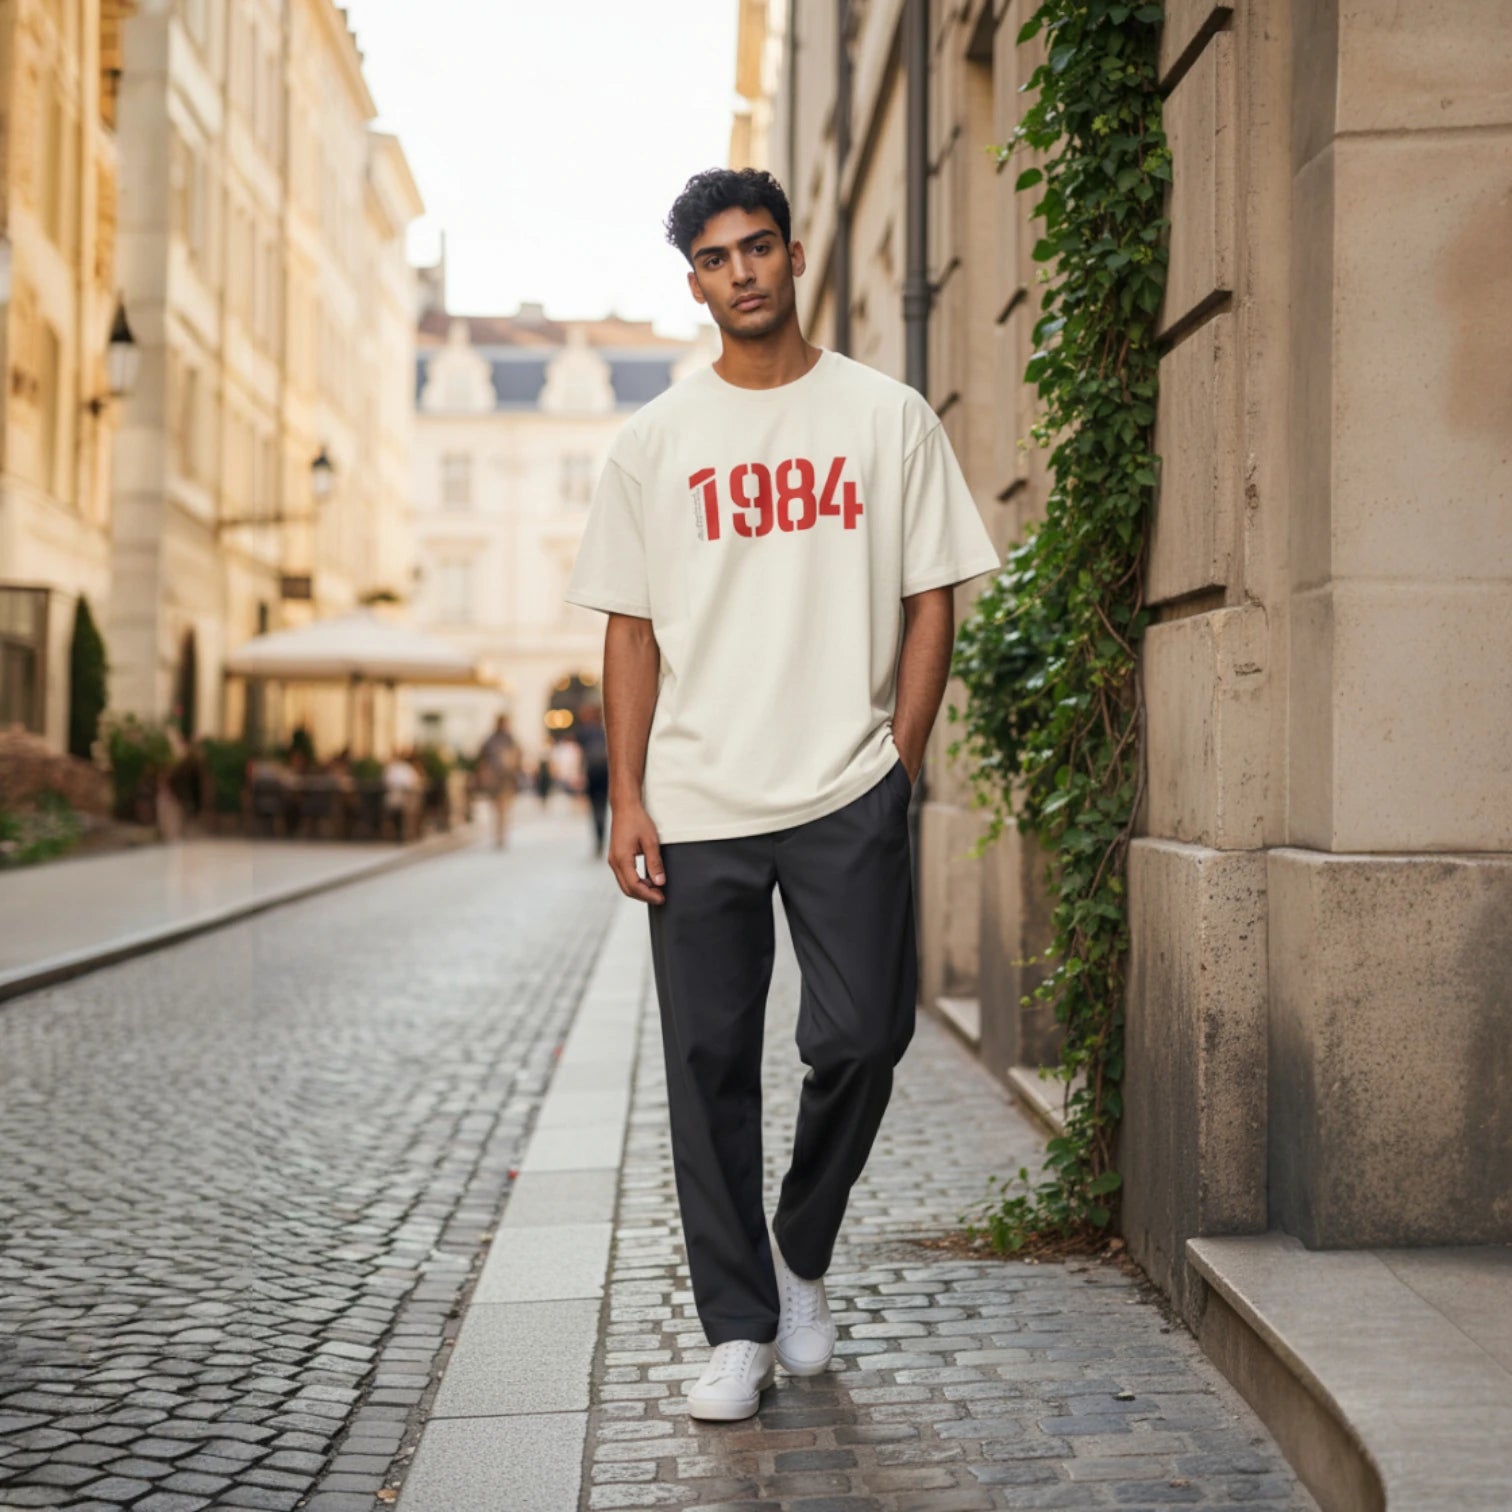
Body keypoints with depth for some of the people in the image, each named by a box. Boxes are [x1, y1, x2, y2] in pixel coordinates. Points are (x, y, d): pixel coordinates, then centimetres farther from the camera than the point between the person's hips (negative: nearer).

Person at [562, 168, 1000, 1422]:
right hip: (696, 802, 1)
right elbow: (631, 627, 8)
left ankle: (802, 1253, 23)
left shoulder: (888, 418, 6)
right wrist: (627, 796, 0)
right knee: (709, 1065, 3)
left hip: (847, 795, -1)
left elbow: (930, 601, 6)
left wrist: (899, 759, -3)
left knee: (860, 1038, -5)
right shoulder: (657, 439, 9)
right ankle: (739, 1328, 15)